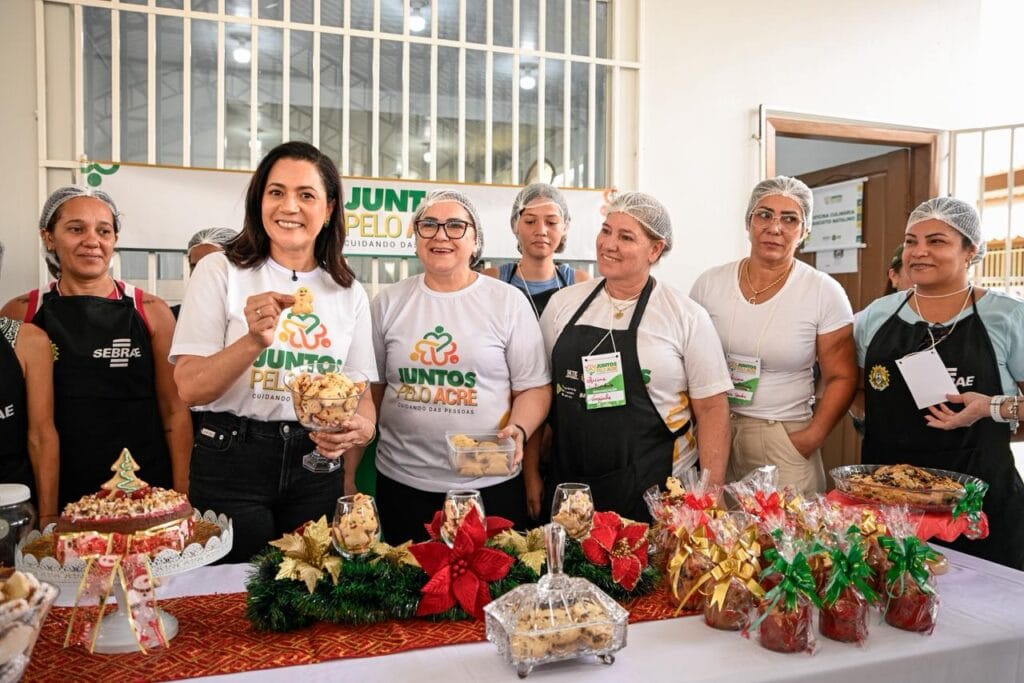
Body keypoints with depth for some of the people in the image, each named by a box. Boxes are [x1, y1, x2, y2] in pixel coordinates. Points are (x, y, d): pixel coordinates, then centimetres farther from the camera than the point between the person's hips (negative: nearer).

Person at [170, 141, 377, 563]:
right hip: (231, 463, -2)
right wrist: (254, 341, -26)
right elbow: (189, 388, -10)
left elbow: (361, 392, 10)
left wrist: (359, 426, -13)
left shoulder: (349, 292, 6)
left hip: (316, 465, 3)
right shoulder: (221, 271, -3)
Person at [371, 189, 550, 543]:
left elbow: (534, 387, 1)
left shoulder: (508, 301, 1)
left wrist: (518, 429, -18)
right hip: (401, 482, 2)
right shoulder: (389, 303, 7)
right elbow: (370, 390, 12)